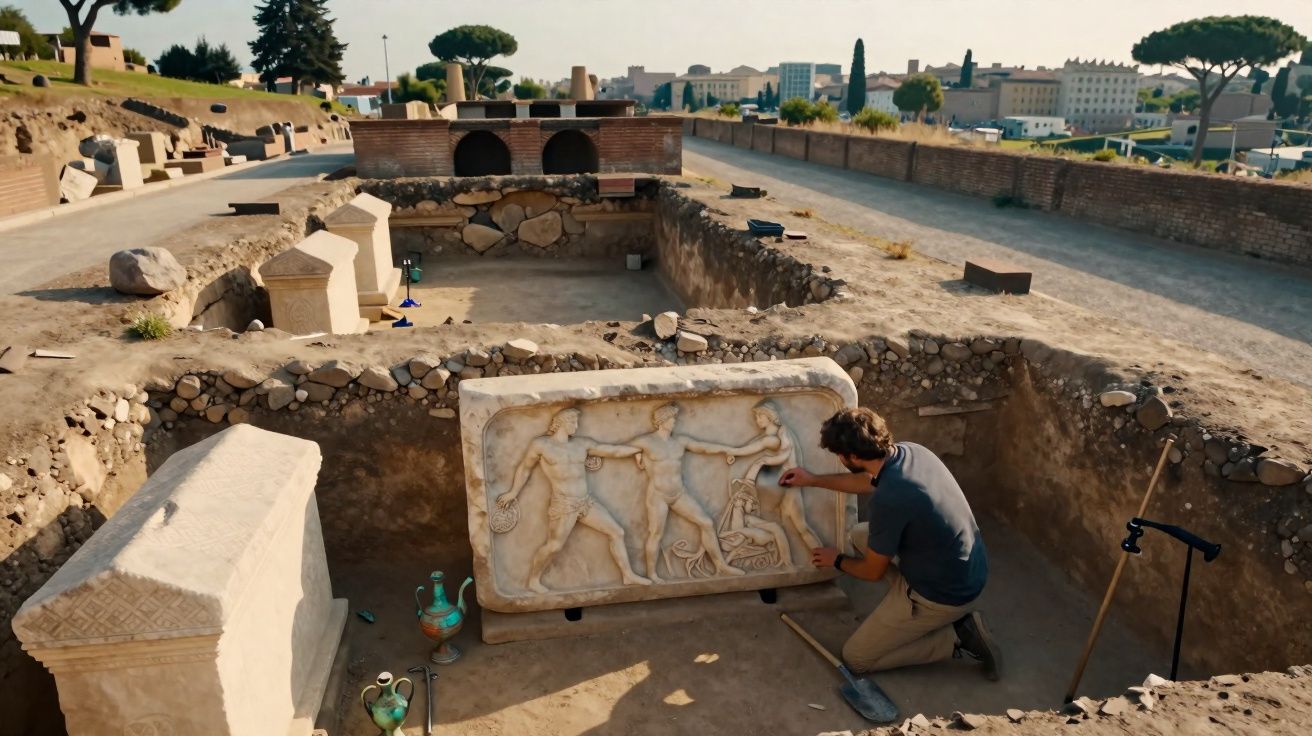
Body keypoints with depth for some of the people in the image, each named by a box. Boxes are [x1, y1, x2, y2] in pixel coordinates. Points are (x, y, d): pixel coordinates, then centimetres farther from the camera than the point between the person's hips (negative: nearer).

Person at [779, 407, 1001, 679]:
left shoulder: (889, 499, -32)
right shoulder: (908, 450, -7)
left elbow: (873, 571, -14)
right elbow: (871, 482, 18)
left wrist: (837, 560, 6)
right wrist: (814, 480, 24)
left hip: (946, 594, -9)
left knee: (857, 657, 4)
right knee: (860, 535, 20)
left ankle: (957, 635, 0)